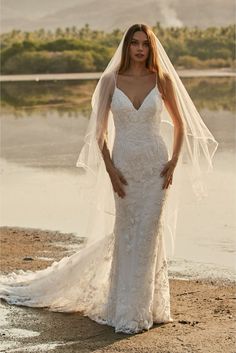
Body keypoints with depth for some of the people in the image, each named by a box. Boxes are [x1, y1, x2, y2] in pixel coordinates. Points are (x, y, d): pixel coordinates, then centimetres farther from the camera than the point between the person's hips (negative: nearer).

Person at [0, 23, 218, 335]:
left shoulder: (163, 80, 1)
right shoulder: (110, 81, 0)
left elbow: (180, 125, 9)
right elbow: (99, 131, 1)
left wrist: (174, 162, -3)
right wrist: (110, 169, -8)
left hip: (156, 165, 0)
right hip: (124, 165, 0)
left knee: (148, 234, -1)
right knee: (125, 235, 6)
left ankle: (143, 309, 9)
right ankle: (124, 307, 17)